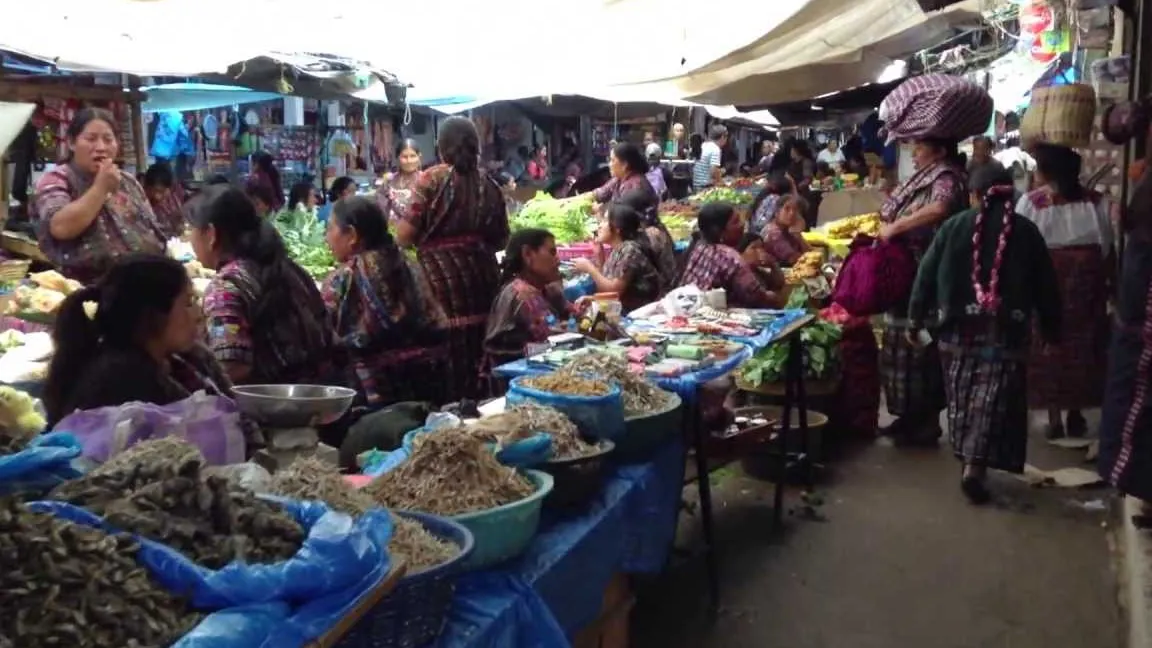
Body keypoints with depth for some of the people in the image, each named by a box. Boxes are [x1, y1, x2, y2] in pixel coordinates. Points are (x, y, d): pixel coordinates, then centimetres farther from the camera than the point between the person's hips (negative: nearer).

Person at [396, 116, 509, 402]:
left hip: (441, 278, -4)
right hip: (480, 279, 4)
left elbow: (404, 234, -6)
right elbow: (500, 239, 17)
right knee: (473, 359, 11)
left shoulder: (433, 179, -3)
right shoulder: (489, 185, 9)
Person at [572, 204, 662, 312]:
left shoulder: (630, 249, -17)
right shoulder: (616, 250, 7)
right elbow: (604, 288, 8)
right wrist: (600, 257, 1)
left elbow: (615, 290, -19)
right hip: (622, 309, 7)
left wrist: (589, 267, -13)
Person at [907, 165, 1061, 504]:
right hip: (1006, 331, -1)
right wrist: (1050, 330, 16)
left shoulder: (953, 226, 1)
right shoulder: (1026, 231, 2)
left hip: (959, 327, 2)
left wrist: (915, 321, 8)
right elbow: (1045, 286, 6)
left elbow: (926, 275, 1)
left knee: (963, 396, 16)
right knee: (993, 400, -1)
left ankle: (969, 459, 27)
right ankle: (975, 466, -11)